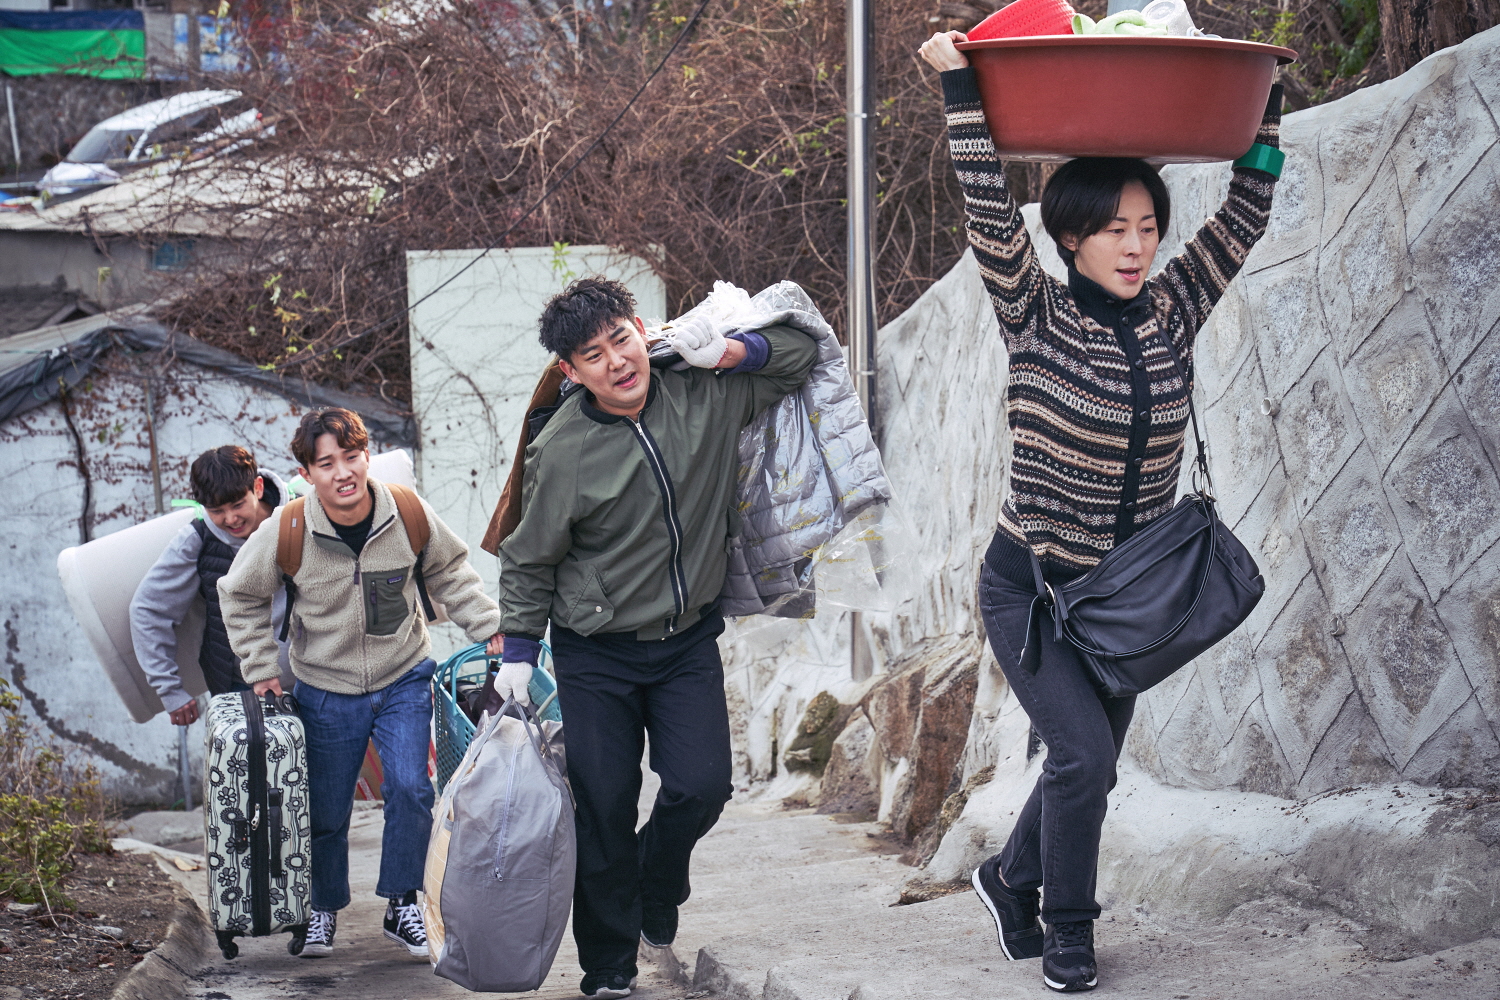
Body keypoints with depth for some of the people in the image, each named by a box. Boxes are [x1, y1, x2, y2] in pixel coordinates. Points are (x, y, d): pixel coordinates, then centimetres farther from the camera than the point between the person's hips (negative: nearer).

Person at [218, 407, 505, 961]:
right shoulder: (285, 534, -18)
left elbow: (449, 573, 5)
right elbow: (240, 596, 0)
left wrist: (490, 627, -3)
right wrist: (261, 668, -1)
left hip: (403, 681, 0)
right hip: (326, 691, 0)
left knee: (410, 789, -13)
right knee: (326, 811, 8)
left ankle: (402, 906, 5)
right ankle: (324, 910, 32)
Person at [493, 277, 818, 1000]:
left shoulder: (702, 393, -8)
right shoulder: (560, 452, -16)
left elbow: (800, 354, 6)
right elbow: (528, 562, -2)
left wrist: (731, 351, -12)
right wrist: (518, 655, -3)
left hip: (688, 640, 2)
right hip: (596, 654, -2)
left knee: (701, 786, -10)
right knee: (604, 807, -1)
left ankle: (655, 893, 24)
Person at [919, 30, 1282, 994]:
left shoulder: (1171, 314, -1)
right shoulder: (1038, 317, -12)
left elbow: (1245, 216, 3)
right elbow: (992, 215, -22)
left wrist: (1264, 106, 1)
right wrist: (961, 87, -23)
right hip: (1030, 585, -5)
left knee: (1088, 767, 13)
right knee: (1085, 752, -16)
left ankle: (1012, 876, 40)